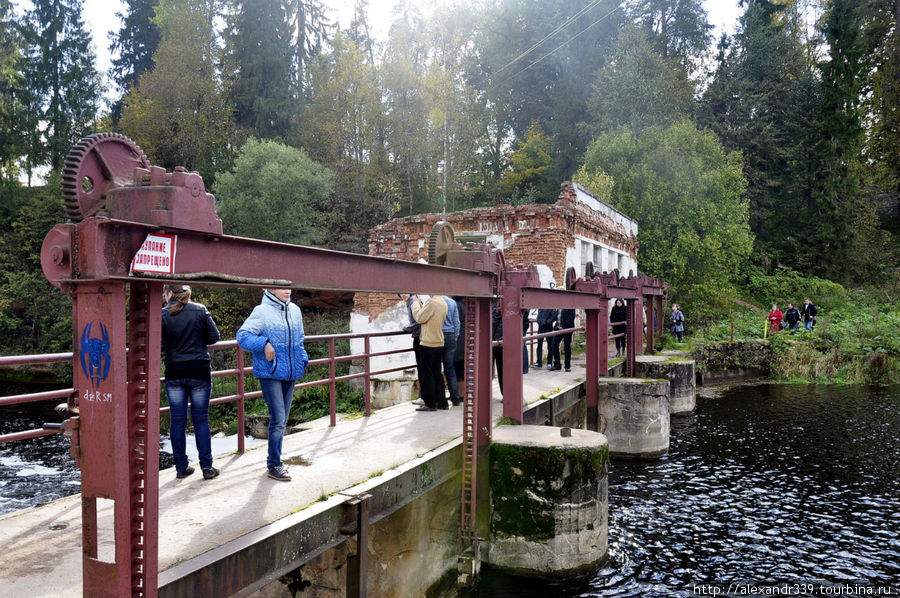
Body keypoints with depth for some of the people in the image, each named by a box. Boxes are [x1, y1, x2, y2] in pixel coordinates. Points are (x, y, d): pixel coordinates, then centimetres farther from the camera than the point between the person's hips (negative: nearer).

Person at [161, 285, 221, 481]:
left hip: (174, 373, 0)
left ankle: (181, 467, 14)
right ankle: (207, 467, 7)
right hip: (199, 371, 0)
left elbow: (159, 345, -10)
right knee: (201, 420, 6)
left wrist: (174, 342, 11)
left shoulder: (163, 314, -5)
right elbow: (214, 336, 0)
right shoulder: (200, 310, -2)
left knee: (178, 420, 8)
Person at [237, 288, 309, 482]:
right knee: (278, 419, -10)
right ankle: (274, 465, 3)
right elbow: (242, 336, -12)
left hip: (290, 374, 7)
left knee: (282, 419, 14)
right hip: (270, 374, -7)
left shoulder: (295, 310, 11)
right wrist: (264, 343, -24)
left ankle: (273, 459, 29)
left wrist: (303, 359, 9)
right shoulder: (262, 311, -9)